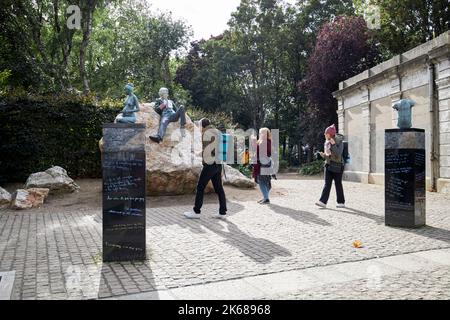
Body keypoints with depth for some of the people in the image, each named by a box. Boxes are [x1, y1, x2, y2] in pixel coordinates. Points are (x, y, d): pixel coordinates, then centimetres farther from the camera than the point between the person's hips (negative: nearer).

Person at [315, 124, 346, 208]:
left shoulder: (339, 142, -10)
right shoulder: (326, 142, 10)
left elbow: (338, 154, -21)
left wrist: (333, 145, -28)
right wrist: (323, 155, -4)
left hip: (337, 166, -6)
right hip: (328, 165, 6)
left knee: (338, 184, 2)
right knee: (327, 184, -2)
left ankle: (341, 202, 16)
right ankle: (323, 202, -9)